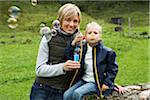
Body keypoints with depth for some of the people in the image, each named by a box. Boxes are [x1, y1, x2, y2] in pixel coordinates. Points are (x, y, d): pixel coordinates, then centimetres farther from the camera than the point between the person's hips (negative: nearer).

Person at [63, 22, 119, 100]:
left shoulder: (107, 52, -6)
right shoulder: (82, 48, 7)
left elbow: (113, 68, 0)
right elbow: (69, 57, 1)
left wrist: (107, 83, -9)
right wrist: (73, 43, -8)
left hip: (96, 82, -5)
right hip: (83, 80, 5)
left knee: (77, 93, -25)